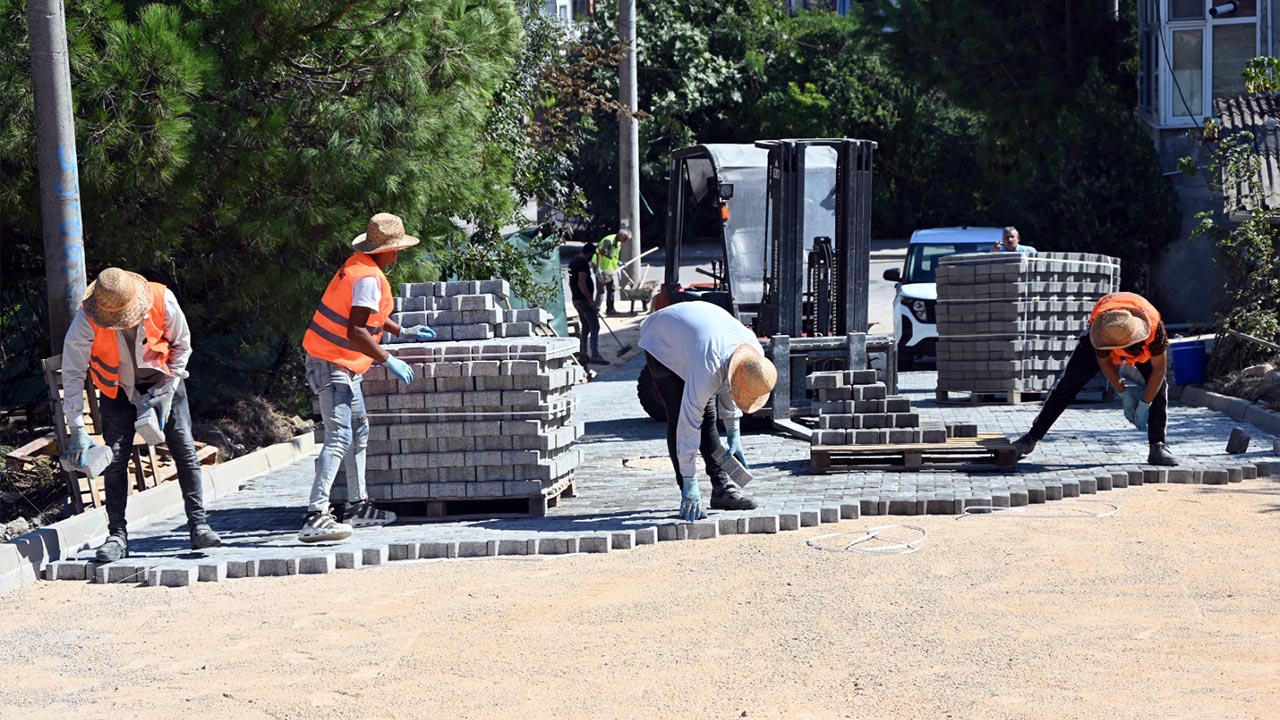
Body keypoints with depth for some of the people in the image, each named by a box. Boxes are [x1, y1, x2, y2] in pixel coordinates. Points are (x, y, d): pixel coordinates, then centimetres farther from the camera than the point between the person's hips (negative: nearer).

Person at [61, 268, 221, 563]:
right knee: (115, 458, -6)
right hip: (118, 389, 0)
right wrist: (77, 430, -26)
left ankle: (198, 525, -2)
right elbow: (72, 373, -22)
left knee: (185, 449, -7)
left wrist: (166, 392, -13)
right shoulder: (87, 320, -28)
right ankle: (117, 535, 1)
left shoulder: (162, 301, -28)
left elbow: (181, 344, -9)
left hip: (163, 381, 0)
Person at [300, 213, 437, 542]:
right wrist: (389, 361, -21)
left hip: (342, 365, 11)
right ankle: (315, 517, -26)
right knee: (339, 439, -18)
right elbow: (356, 333, -28)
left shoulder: (358, 266, 12)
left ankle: (357, 506, 27)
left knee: (358, 432, 19)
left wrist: (402, 332, 34)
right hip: (334, 365, -11)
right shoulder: (369, 278, -20)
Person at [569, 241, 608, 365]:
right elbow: (582, 284, -24)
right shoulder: (583, 263, -16)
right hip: (584, 300, -10)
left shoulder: (573, 261, 15)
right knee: (594, 327, -9)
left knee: (585, 327, 14)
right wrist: (591, 300, -22)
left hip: (576, 299, 10)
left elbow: (571, 282, 22)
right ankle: (595, 355, -15)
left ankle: (583, 355, 13)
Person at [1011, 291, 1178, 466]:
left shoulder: (1155, 327, -42)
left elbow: (1159, 370, -30)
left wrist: (1144, 406, -26)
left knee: (1158, 386, -20)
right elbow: (1104, 362, -21)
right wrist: (1123, 394, -17)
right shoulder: (1101, 330, -42)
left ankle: (1157, 447, -10)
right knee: (1068, 384, -5)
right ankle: (1032, 437, -1)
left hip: (1144, 346, 0)